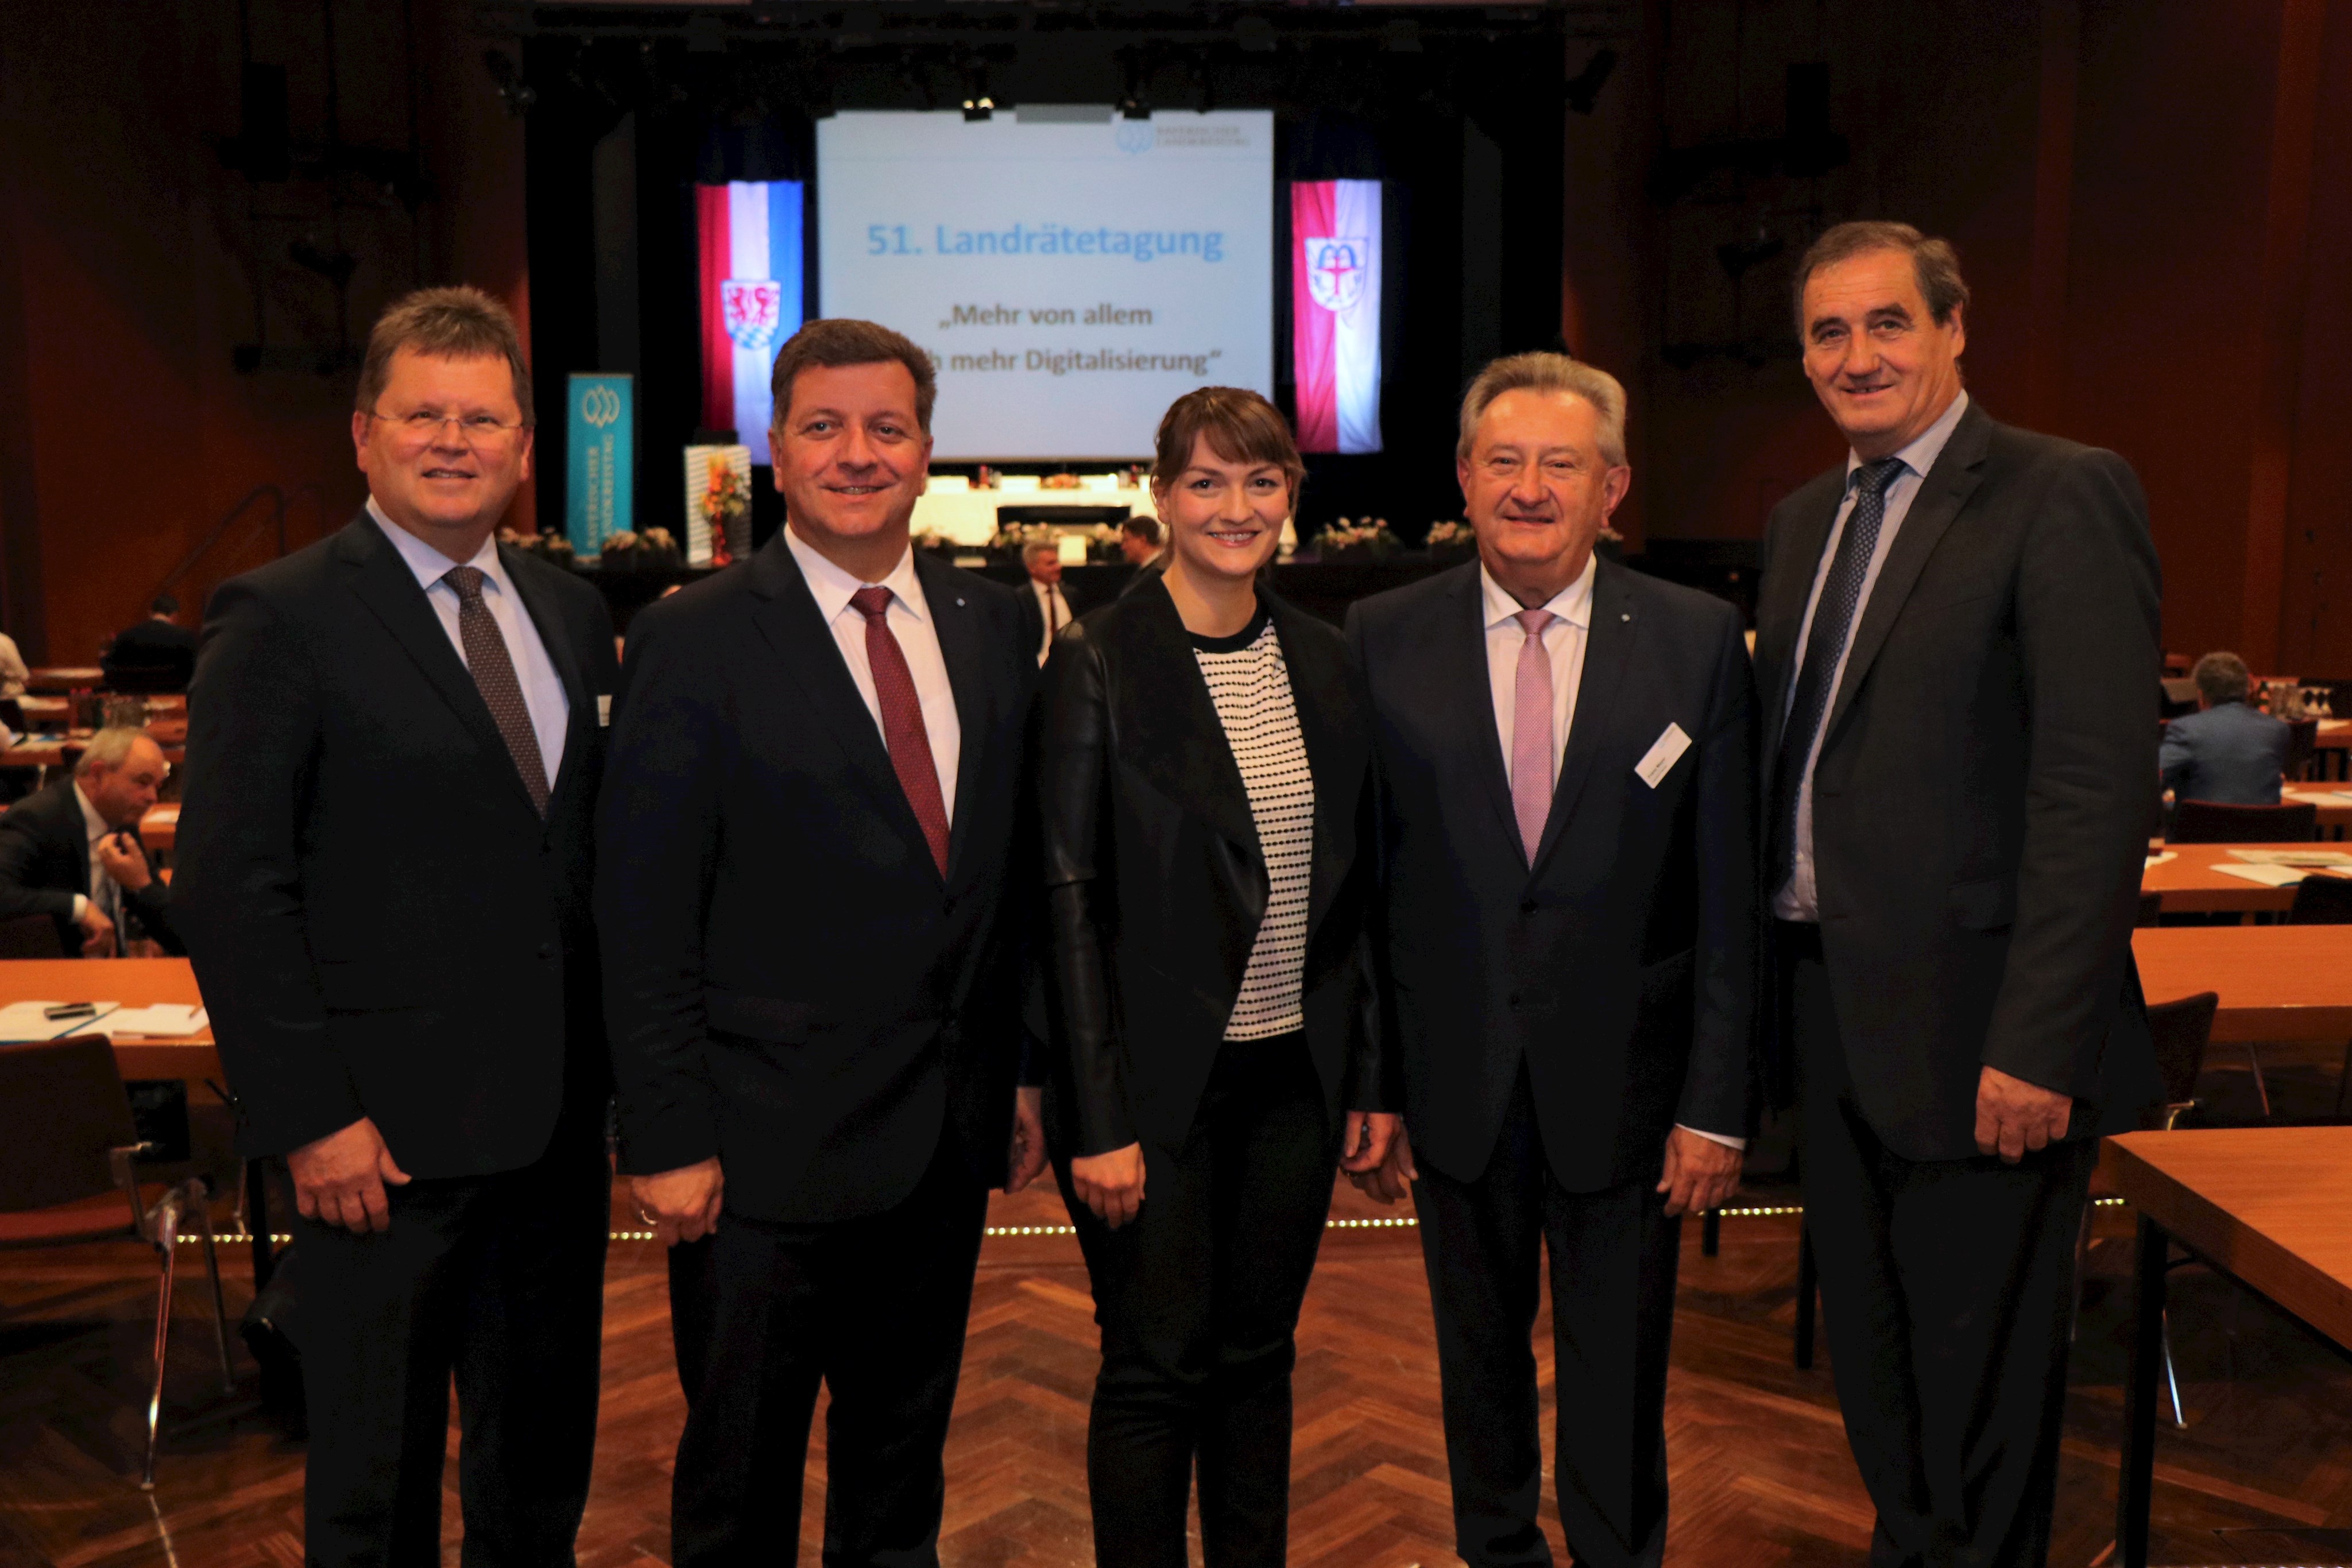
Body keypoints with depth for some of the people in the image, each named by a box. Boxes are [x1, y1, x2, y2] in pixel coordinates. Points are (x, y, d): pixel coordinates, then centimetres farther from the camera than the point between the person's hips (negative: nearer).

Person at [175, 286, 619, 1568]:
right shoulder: (280, 619, -9)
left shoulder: (573, 614, 9)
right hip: (383, 1137, -5)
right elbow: (228, 891, -13)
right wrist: (310, 1119, -15)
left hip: (557, 1124, 5)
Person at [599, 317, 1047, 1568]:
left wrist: (1027, 1075, 8)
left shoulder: (994, 626, 6)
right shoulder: (693, 642, -9)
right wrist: (666, 1141, -12)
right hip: (768, 1145, -4)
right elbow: (644, 916, -10)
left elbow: (1016, 870, 9)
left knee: (902, 1464, 22)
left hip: (948, 1136, 5)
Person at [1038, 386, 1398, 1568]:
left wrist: (1371, 1073, 8)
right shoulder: (1098, 662, -9)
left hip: (1293, 1074, 5)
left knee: (1258, 1357, 16)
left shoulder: (1322, 660, 6)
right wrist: (1100, 1119, -14)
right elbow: (1070, 903, -11)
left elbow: (1352, 883, 10)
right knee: (1155, 1369, 5)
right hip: (1159, 1082, -5)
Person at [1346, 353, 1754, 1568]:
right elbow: (1355, 881, -1)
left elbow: (1727, 892, -3)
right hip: (1455, 1083, 1)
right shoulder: (1382, 639, -3)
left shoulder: (1699, 640, -4)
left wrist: (1717, 1103, -5)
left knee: (1619, 1380, 12)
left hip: (1624, 1081, -1)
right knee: (1478, 1361, 19)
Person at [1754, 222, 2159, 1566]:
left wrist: (2039, 1044, -22)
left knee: (1981, 1378, 8)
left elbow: (2101, 785, -18)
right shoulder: (1805, 519, 13)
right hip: (1832, 1002, 7)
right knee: (1872, 1355, 21)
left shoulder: (2061, 496, -11)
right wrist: (1783, 975, 10)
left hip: (1973, 1023, -7)